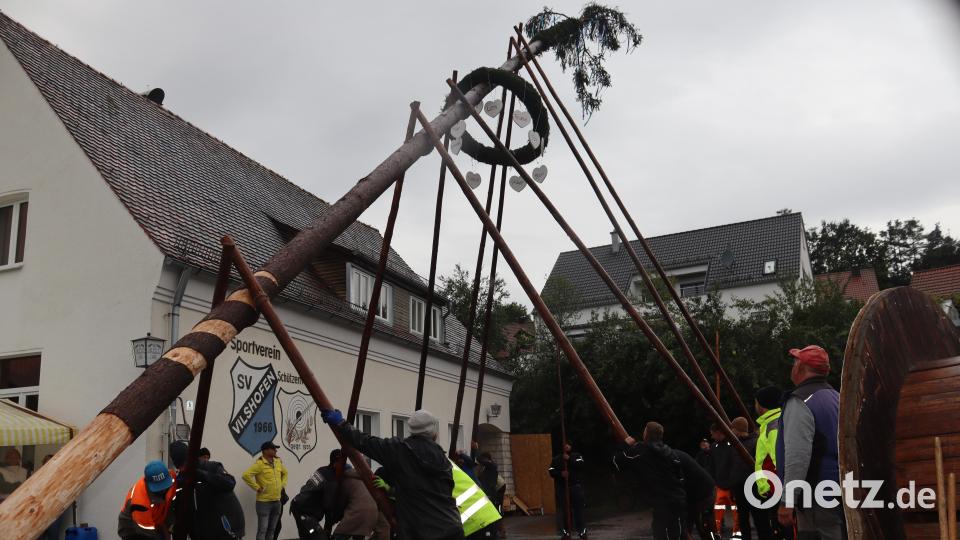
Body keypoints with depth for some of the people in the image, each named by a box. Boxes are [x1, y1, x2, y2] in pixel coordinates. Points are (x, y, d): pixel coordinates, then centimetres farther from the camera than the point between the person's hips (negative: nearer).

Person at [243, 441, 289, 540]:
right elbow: (246, 475, -26)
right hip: (264, 502, -7)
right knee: (262, 529, -4)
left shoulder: (278, 462, 7)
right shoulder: (259, 464, -16)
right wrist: (257, 488, -20)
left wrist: (282, 485, 12)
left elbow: (285, 473, 25)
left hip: (277, 501, 7)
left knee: (272, 529, 15)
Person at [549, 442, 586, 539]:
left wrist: (569, 459, -18)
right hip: (561, 488, 1)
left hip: (576, 486, 0)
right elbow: (551, 471, 1)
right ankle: (564, 532, 3)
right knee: (563, 510, -3)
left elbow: (580, 465, -11)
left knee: (578, 508, -1)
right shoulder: (556, 459, 11)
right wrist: (560, 473, -16)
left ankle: (582, 531, 8)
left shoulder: (577, 456, 9)